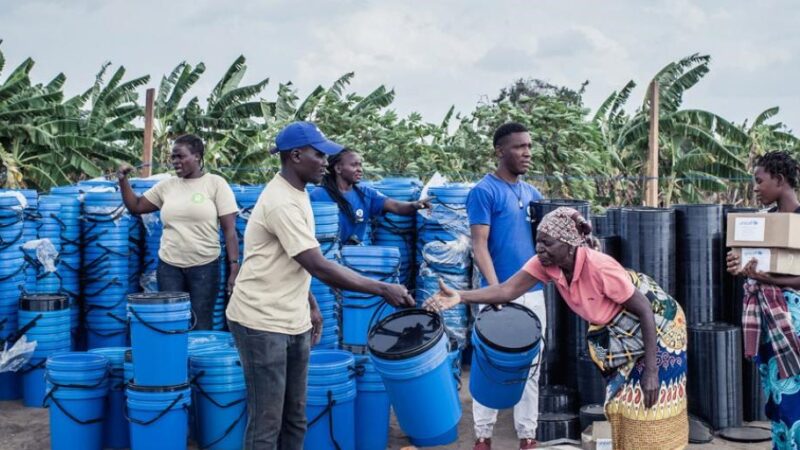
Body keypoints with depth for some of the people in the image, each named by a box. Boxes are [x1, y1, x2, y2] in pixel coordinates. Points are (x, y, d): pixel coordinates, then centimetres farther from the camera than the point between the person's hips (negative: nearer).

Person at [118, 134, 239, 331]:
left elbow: (229, 230, -7)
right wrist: (123, 180, 1)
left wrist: (234, 268, -13)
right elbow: (135, 206, 16)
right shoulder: (167, 185, 8)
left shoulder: (216, 183, -4)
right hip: (169, 266, 4)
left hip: (204, 266, -4)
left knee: (201, 327, 3)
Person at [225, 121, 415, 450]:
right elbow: (320, 268, -24)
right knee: (267, 423, -2)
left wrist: (311, 306, 18)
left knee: (294, 418, 14)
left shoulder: (296, 194, 10)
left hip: (293, 322, 9)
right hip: (262, 324, -9)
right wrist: (383, 290, -21)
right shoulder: (281, 202, -21)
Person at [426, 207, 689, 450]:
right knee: (620, 403, 15)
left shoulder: (599, 267, -36)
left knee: (648, 404, -2)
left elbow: (645, 311, -29)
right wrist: (460, 297, -40)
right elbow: (508, 290, -25)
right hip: (619, 330, 7)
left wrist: (651, 371, -29)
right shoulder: (546, 264, -18)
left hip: (656, 323, -7)